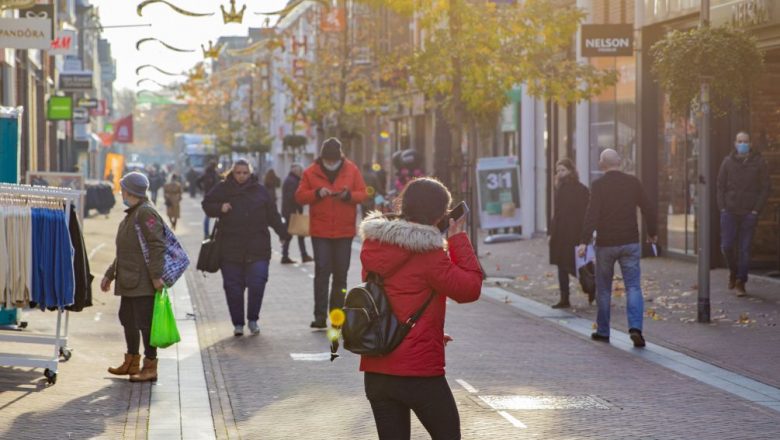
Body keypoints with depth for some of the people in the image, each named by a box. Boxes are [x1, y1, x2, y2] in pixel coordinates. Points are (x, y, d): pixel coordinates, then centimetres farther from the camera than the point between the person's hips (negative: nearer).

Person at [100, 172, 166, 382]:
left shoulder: (146, 213, -13)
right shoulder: (131, 215, 20)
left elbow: (157, 245, -20)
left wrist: (156, 276, -24)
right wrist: (110, 274, 27)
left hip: (143, 283, -10)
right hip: (128, 282, 10)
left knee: (145, 322, -6)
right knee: (128, 320, 17)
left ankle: (150, 367, 0)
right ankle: (132, 362, 29)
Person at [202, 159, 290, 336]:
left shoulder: (260, 190, 8)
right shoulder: (223, 189, 5)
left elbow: (272, 215, 11)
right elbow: (207, 204, 10)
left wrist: (283, 233, 3)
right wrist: (220, 208, -11)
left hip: (257, 248, 0)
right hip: (230, 247, 0)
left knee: (257, 283, -8)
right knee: (233, 287, 1)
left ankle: (253, 319, 10)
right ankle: (238, 323, 13)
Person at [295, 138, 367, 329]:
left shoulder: (352, 170, 2)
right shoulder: (311, 172, 0)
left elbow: (362, 194, 2)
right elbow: (299, 196, -2)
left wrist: (348, 195, -18)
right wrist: (317, 193, -18)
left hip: (345, 231, 2)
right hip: (320, 232, -2)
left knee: (340, 274, 9)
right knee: (322, 272, -7)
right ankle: (320, 316, -8)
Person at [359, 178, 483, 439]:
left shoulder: (372, 244, 6)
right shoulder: (427, 252, -15)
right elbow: (470, 289, -10)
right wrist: (459, 240, -5)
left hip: (375, 371, 6)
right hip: (420, 373, -6)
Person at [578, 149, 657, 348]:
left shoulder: (599, 185, -8)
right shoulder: (633, 182, 2)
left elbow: (592, 214, -17)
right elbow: (648, 209, 8)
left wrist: (584, 241, -19)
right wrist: (652, 233, 23)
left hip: (605, 244, -2)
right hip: (630, 243, 2)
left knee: (603, 289, 12)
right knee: (633, 287, 1)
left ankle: (603, 331, 19)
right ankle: (635, 327, -18)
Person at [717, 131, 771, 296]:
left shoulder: (759, 162, 0)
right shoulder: (728, 162, 4)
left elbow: (766, 188, 0)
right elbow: (720, 185, 7)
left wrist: (757, 210, -7)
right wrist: (722, 208, -3)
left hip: (749, 213, -1)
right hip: (729, 211, 1)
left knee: (745, 248, -2)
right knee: (727, 246, -2)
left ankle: (740, 283, 5)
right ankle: (733, 271, 25)